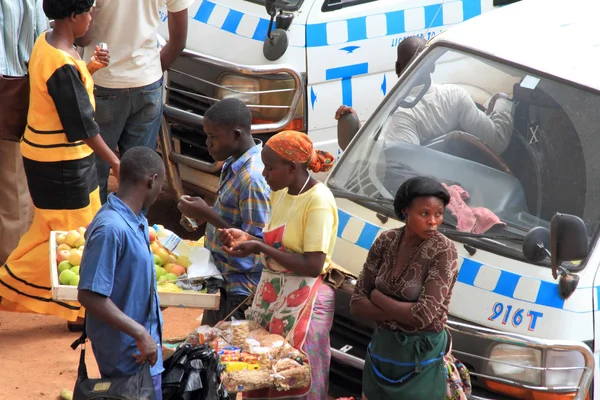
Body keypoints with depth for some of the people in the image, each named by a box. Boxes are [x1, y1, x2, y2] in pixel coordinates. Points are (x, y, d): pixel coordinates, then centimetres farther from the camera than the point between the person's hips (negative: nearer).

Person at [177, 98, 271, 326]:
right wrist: (200, 215, 2)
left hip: (240, 288, -10)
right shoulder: (233, 164, 5)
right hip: (223, 276, 10)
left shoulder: (253, 178, -24)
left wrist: (208, 215, -22)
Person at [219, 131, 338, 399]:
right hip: (271, 294, 8)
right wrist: (246, 238, 1)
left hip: (303, 301, -8)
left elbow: (313, 266, -21)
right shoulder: (280, 194, 9)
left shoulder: (318, 201, -17)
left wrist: (260, 249, -21)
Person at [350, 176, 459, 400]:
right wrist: (403, 313, -16)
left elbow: (424, 315, -23)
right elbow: (357, 304, -2)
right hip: (381, 348, 5)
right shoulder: (386, 241, -2)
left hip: (420, 358, -5)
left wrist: (377, 297, -10)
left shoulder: (444, 251, -16)